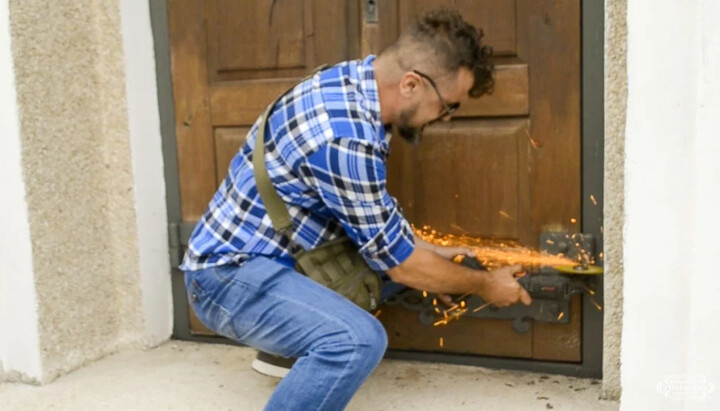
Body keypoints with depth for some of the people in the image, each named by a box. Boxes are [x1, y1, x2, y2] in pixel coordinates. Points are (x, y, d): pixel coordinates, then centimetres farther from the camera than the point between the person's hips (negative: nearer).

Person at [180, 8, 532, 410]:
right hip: (230, 273, -10)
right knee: (359, 340, -32)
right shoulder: (346, 136, -30)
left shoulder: (355, 80, -2)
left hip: (258, 251, 10)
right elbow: (397, 260, -18)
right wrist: (485, 285, -4)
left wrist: (430, 251, 12)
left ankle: (285, 343, 27)